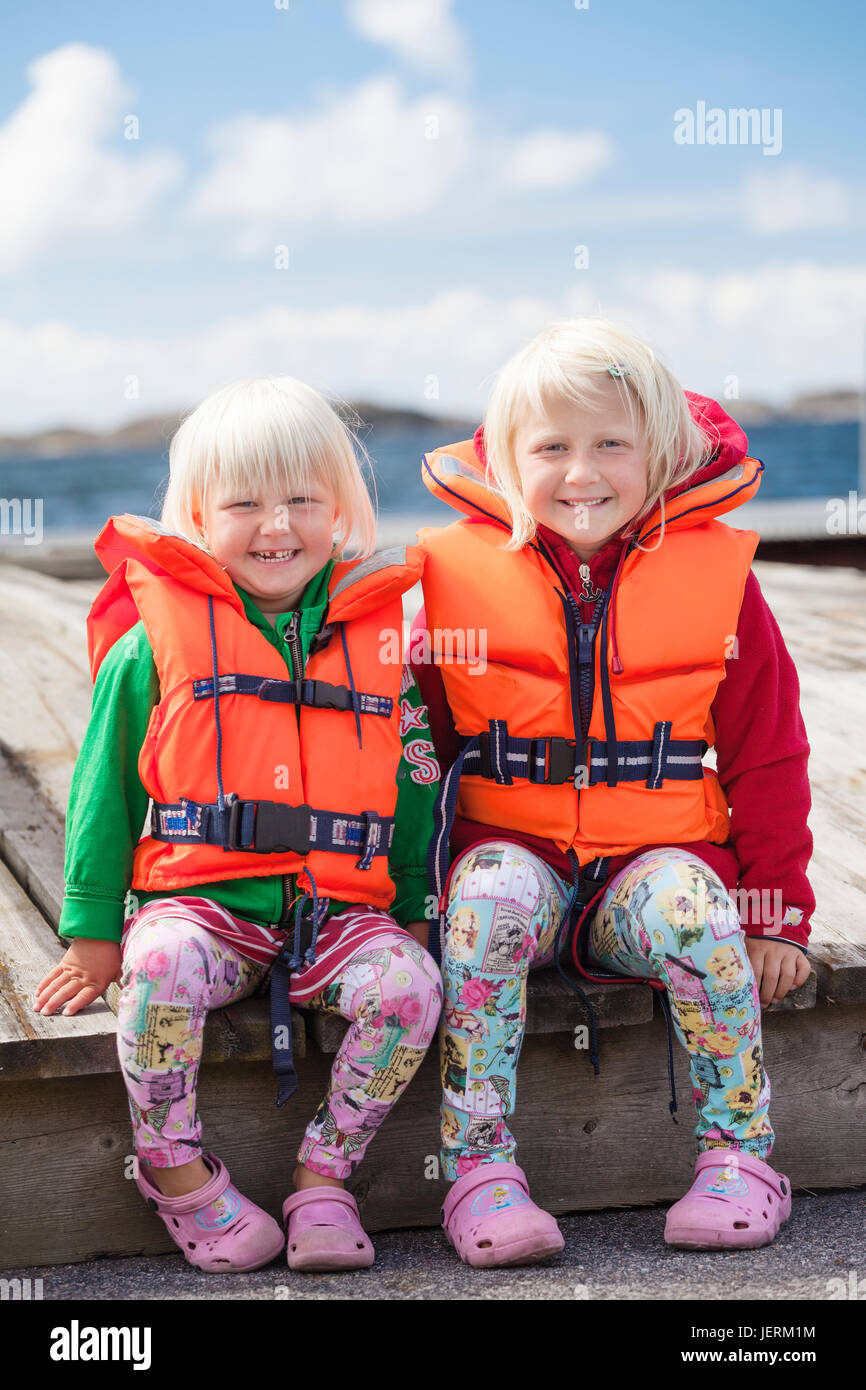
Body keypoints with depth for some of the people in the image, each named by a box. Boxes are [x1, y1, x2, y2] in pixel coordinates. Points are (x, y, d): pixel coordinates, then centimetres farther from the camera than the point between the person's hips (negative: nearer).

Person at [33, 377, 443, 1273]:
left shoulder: (377, 637, 9)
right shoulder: (155, 641, 2)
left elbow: (413, 785, 17)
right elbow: (104, 787, 7)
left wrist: (412, 911, 14)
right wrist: (94, 932, 7)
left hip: (341, 908, 2)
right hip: (202, 901, -2)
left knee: (409, 984, -25)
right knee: (161, 966, -33)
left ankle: (322, 1175, -6)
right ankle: (174, 1169, -9)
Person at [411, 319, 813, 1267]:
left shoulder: (713, 572, 1)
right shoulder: (461, 569, 2)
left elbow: (767, 756, 7)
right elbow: (419, 740, 10)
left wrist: (778, 913, 5)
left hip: (658, 856, 0)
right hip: (511, 846, 1)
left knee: (694, 908, -30)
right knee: (491, 895, -31)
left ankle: (740, 1157, -13)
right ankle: (479, 1169, -24)